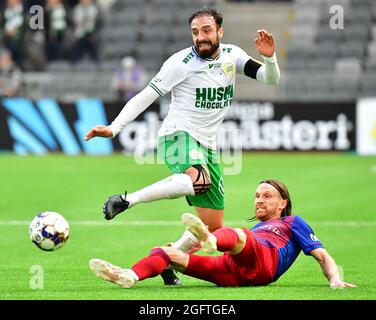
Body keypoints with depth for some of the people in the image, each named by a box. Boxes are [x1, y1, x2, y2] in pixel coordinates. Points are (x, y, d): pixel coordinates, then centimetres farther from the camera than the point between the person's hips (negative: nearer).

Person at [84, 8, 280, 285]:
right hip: (178, 136, -7)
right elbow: (146, 96, -10)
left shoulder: (231, 55, 6)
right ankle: (126, 200, -36)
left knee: (213, 226, 6)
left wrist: (269, 58, -18)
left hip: (207, 146, 7)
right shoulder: (181, 62, -10)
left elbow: (270, 79, 4)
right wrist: (113, 128, -18)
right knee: (200, 181, -42)